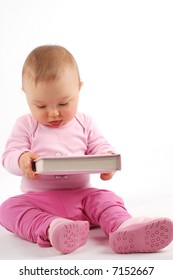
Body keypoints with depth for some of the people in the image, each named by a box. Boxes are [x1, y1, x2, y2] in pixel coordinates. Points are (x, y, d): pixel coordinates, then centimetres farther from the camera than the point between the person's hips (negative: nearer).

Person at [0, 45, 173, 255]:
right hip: (37, 199, -1)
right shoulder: (26, 125, 3)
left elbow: (101, 147, 4)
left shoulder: (84, 123, 7)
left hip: (80, 196, 2)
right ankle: (51, 227, -51)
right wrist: (22, 160, -29)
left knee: (106, 198, -24)